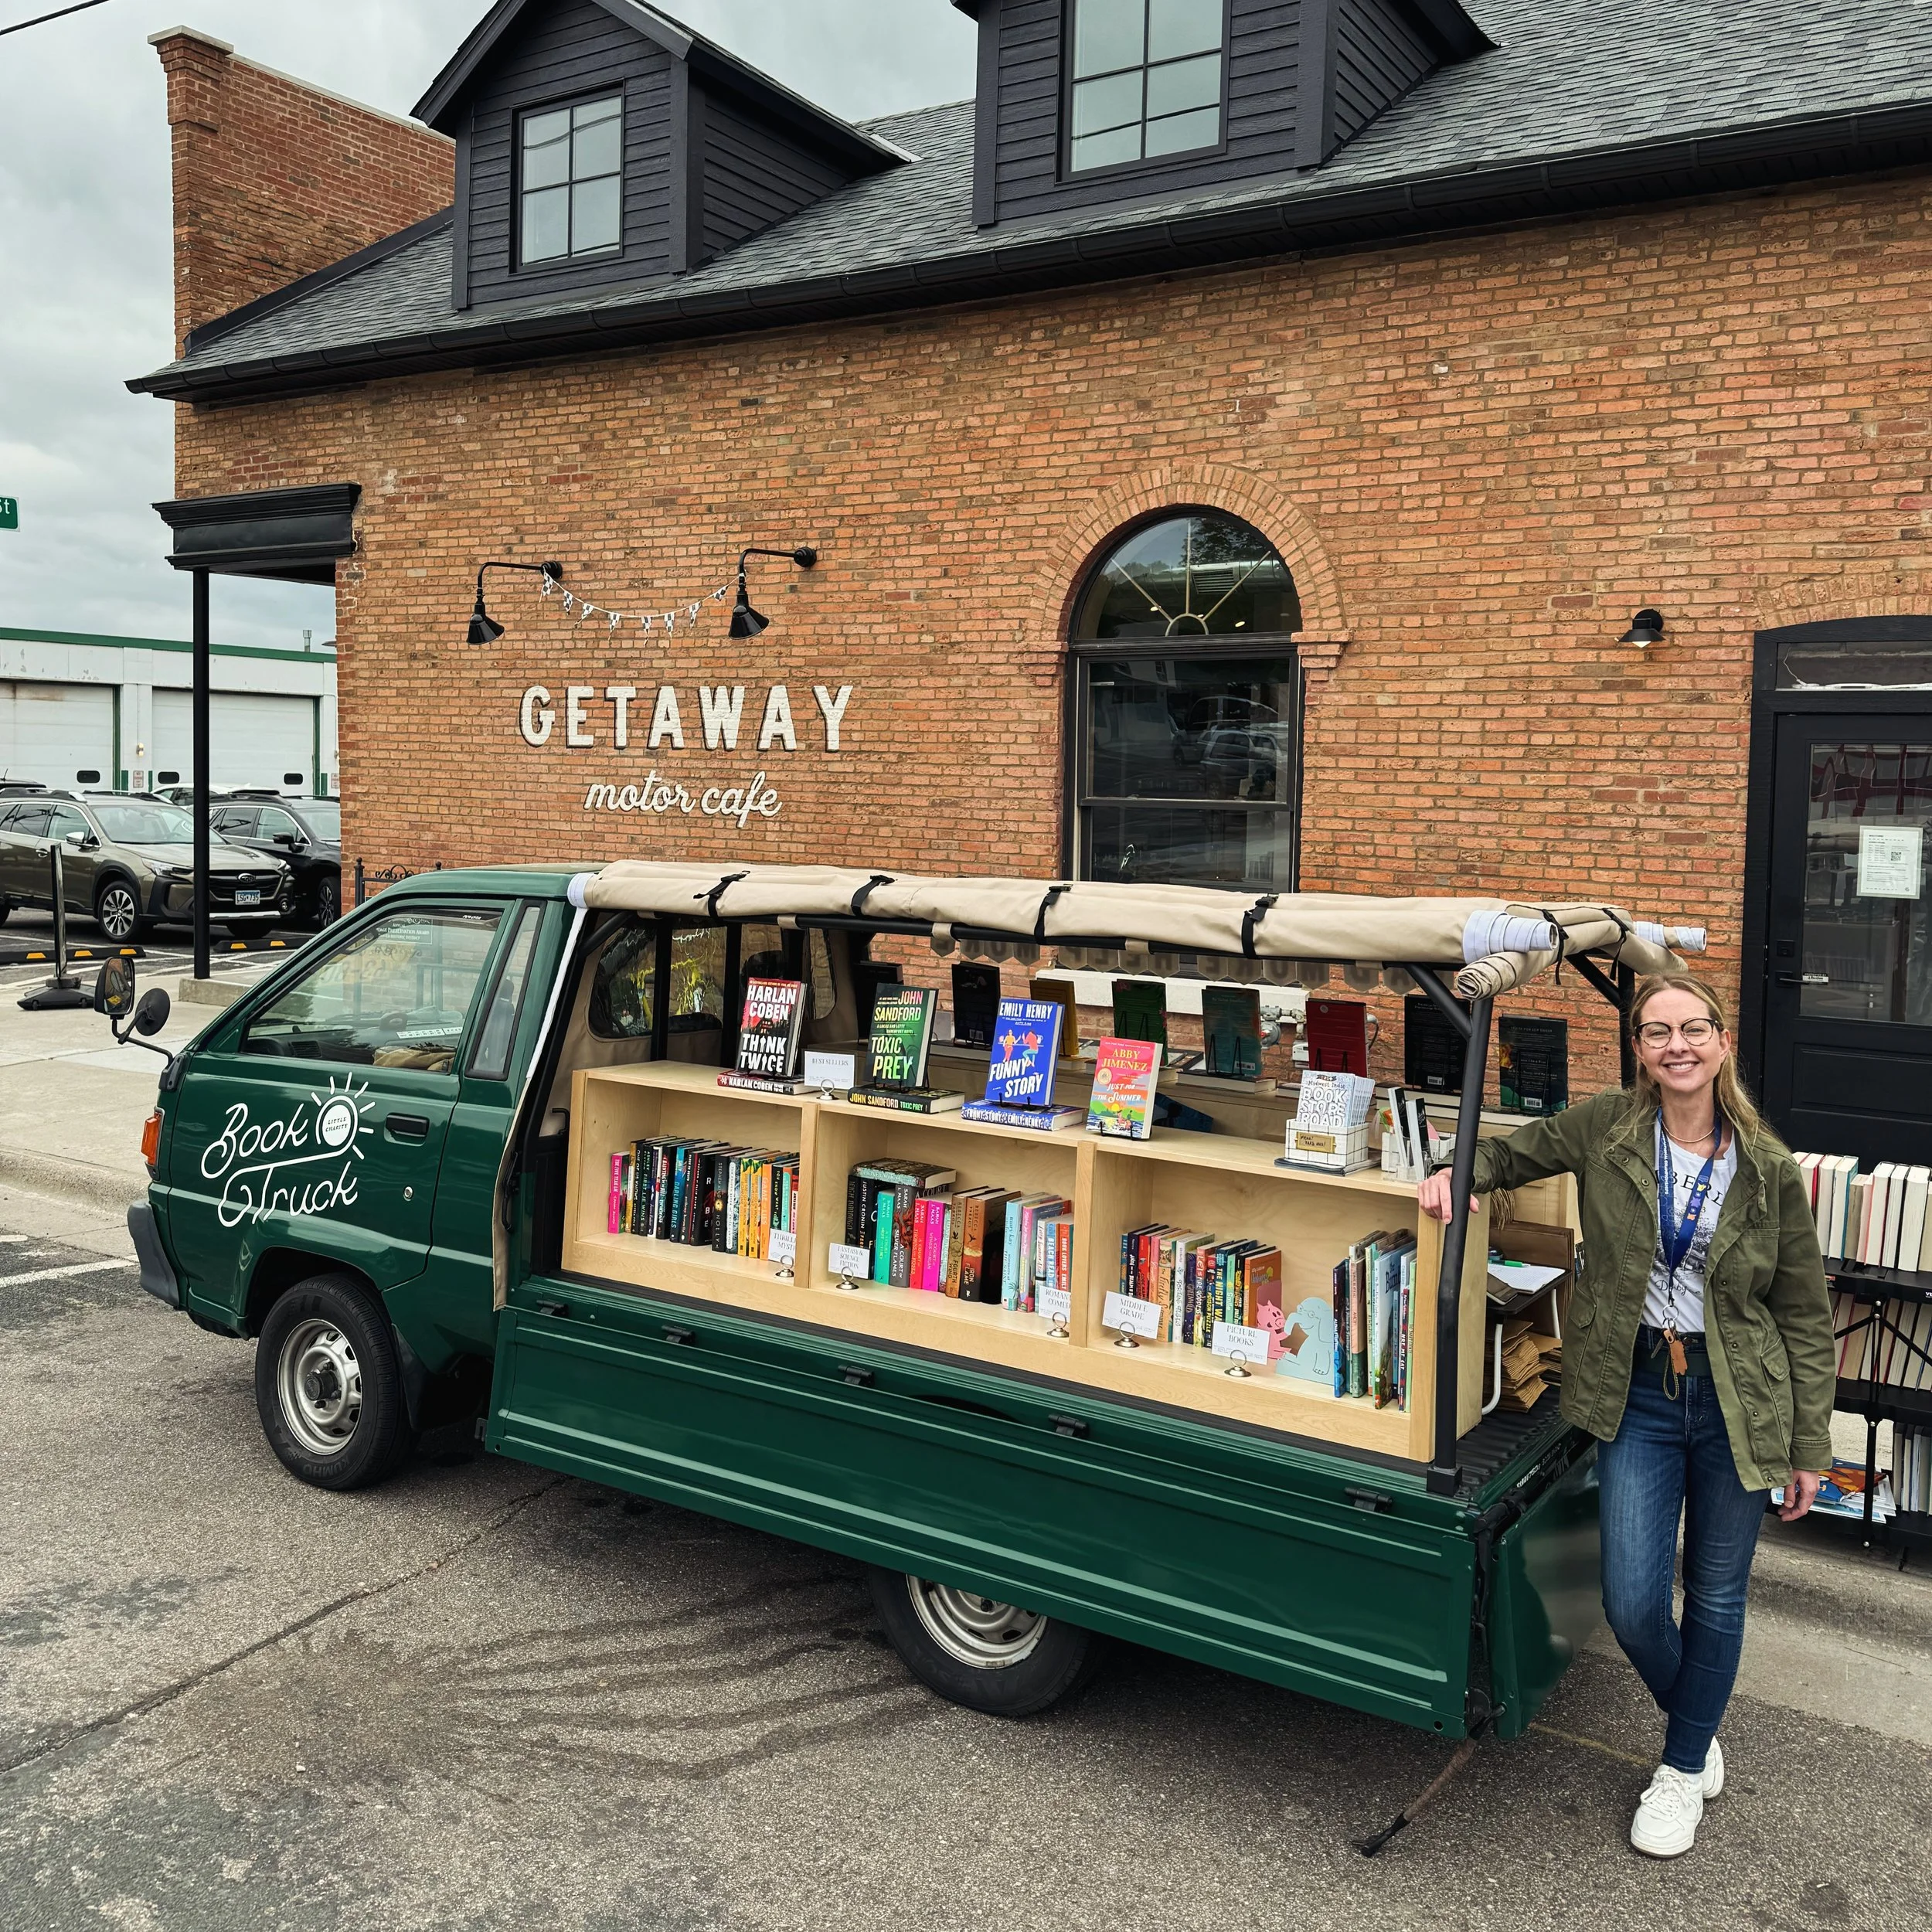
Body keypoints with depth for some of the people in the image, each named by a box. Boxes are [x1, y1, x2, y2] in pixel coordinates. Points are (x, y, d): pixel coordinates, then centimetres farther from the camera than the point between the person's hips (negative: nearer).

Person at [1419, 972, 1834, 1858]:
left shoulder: (1767, 1170, -6)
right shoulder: (1604, 1129, -5)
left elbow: (1805, 1317, 1)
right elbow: (1510, 1152, 13)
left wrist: (1809, 1447, 1)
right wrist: (1459, 1172, -10)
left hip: (1738, 1401, 0)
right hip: (1637, 1393, 1)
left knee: (1716, 1594, 12)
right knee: (1631, 1602, -1)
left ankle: (1684, 1767, 35)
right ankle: (1698, 1723, 32)